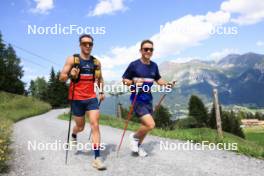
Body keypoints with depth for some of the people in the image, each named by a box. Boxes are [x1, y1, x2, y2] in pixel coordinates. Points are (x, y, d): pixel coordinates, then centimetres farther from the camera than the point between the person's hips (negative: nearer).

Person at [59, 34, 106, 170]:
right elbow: (61, 78, -5)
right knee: (80, 127, 12)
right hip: (77, 99, -2)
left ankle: (97, 158, -5)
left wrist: (101, 92, 9)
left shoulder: (96, 62, 7)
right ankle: (73, 135, 50)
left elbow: (100, 78, 21)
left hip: (92, 98, 2)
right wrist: (70, 75, -26)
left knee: (95, 125, -9)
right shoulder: (72, 59, -3)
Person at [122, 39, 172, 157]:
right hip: (137, 99, -6)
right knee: (150, 125, -17)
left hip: (148, 99, 6)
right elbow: (124, 80, -4)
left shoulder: (154, 66, 5)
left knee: (145, 125, 15)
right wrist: (134, 82, -24)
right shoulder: (134, 64, -9)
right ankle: (134, 137, 11)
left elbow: (158, 79, 19)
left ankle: (138, 145, 38)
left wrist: (166, 84, -1)